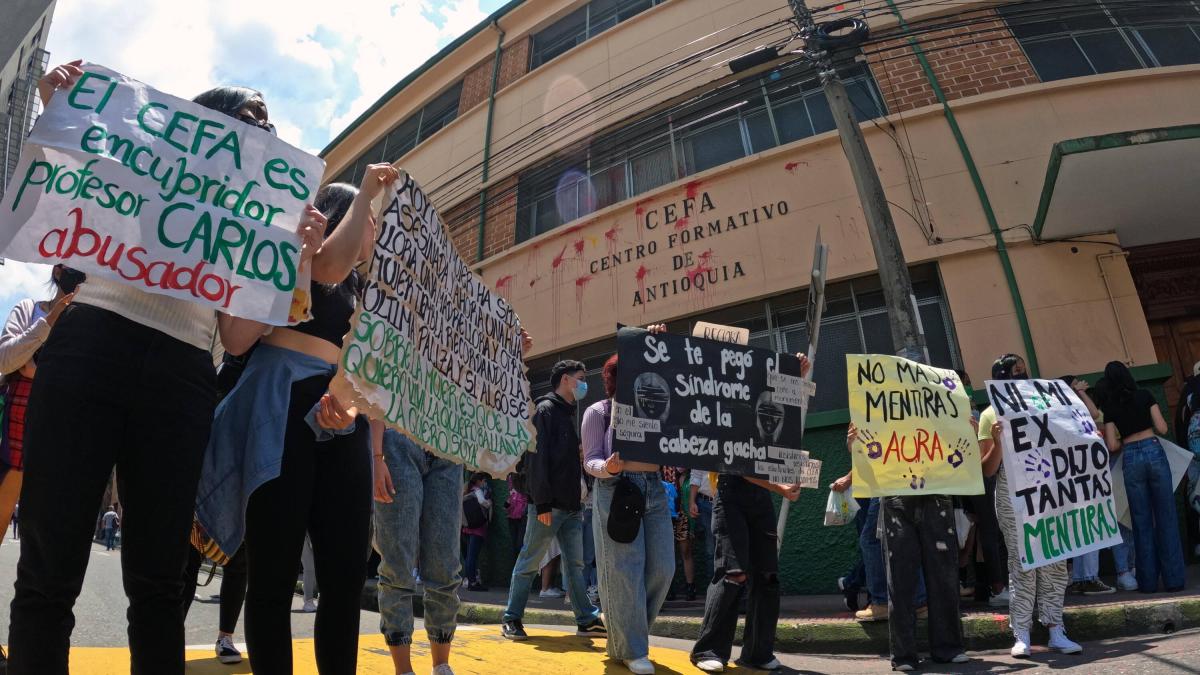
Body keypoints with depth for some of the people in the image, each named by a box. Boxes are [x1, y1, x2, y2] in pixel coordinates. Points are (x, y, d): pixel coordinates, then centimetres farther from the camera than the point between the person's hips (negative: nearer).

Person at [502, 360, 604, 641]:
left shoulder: (569, 414, 20)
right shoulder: (545, 410, -7)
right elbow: (537, 458, -16)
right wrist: (542, 503, -20)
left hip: (571, 505, 9)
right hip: (549, 504, -8)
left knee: (575, 563, 11)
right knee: (529, 562, 1)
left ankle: (587, 619, 18)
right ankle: (512, 619, 12)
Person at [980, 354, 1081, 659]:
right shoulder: (991, 415, 4)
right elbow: (987, 470, 0)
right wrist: (997, 442, -15)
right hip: (1013, 494, -3)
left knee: (1054, 560, 3)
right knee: (1021, 562, -3)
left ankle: (1055, 629, 12)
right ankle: (1021, 635, 3)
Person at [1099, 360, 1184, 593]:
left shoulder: (1110, 407, 6)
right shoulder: (1145, 396, 3)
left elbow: (1112, 446, 2)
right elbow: (1162, 428, -2)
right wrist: (1148, 427, 19)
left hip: (1130, 459, 1)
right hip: (1154, 452, -1)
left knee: (1142, 521, 7)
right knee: (1166, 517, 4)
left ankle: (1148, 581, 11)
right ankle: (1174, 578, 6)